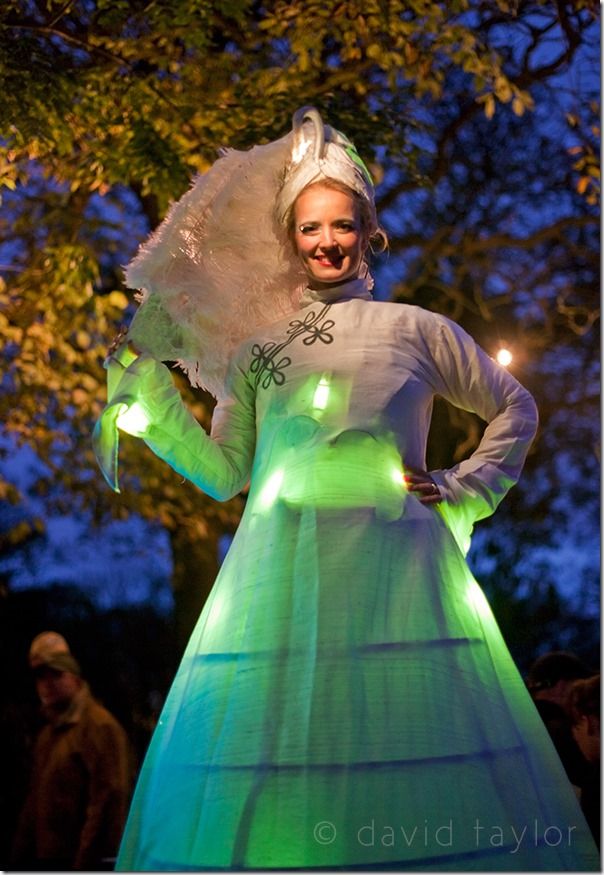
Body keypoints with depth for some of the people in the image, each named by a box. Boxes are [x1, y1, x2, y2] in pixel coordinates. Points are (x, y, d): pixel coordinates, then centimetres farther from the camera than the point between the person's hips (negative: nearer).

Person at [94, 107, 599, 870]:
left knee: (411, 750, -7)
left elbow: (515, 410, 19)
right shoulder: (258, 350, 15)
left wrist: (465, 492, 8)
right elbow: (223, 473, 13)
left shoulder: (415, 331, 10)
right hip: (283, 573, 2)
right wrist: (149, 390, 9)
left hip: (396, 570, -1)